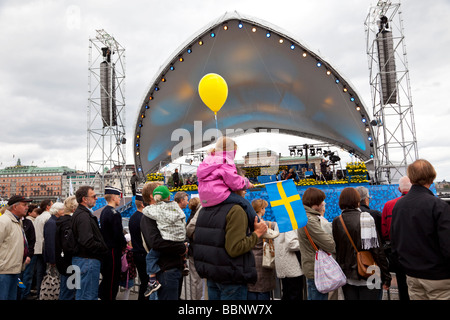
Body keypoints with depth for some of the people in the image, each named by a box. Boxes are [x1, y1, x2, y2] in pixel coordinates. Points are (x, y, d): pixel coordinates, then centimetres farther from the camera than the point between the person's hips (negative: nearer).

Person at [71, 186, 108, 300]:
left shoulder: (79, 213, 15)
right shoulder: (83, 216, -19)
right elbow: (88, 242, -27)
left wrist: (103, 247, 9)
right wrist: (105, 249, -15)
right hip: (88, 260, -11)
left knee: (81, 294, 18)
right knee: (89, 296, -2)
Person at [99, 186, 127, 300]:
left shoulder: (104, 211, 12)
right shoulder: (114, 213, -20)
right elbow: (118, 234, -22)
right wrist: (124, 244, -4)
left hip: (106, 249, 10)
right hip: (113, 250, -10)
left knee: (106, 277, 21)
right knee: (112, 279, -1)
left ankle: (101, 296, 31)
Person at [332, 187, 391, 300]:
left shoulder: (336, 222, -4)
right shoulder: (368, 219, -9)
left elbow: (335, 249, 0)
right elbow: (377, 249, -9)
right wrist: (386, 276, -2)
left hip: (347, 277, 2)